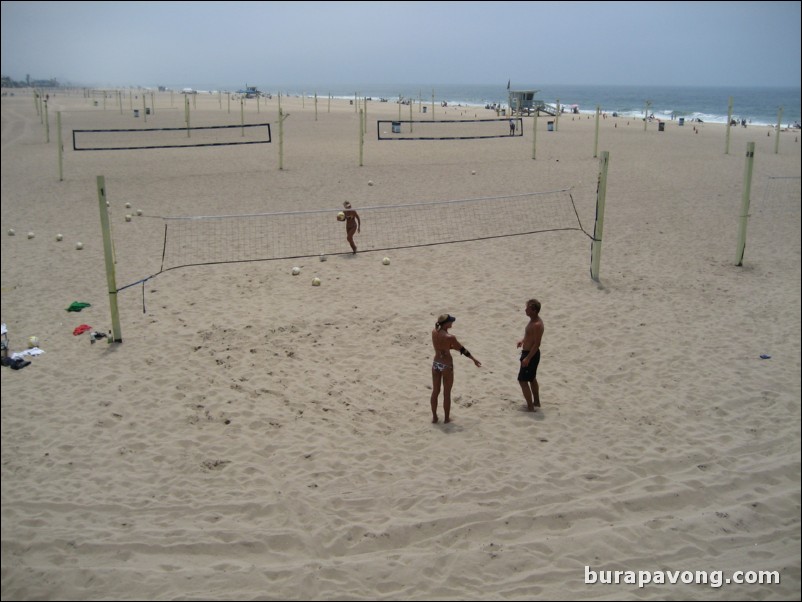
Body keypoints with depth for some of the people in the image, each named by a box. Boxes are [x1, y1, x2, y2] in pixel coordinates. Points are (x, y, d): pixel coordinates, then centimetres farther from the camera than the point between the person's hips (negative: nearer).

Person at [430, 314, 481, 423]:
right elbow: (462, 350, -11)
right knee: (447, 393, 10)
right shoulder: (449, 337, -22)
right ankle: (446, 418, 21)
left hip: (436, 364, 5)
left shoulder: (434, 332, -5)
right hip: (446, 365, -5)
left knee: (435, 391, 16)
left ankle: (434, 417, 25)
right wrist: (474, 359, 1)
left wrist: (453, 346, 22)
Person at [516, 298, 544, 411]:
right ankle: (536, 402, 35)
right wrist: (523, 340, 7)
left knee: (522, 380, -4)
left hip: (531, 354, -10)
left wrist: (527, 358, -25)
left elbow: (537, 344, -26)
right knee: (532, 379, 22)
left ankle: (530, 407, 2)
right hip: (529, 353, 10)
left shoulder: (537, 325, -26)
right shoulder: (533, 320, 5)